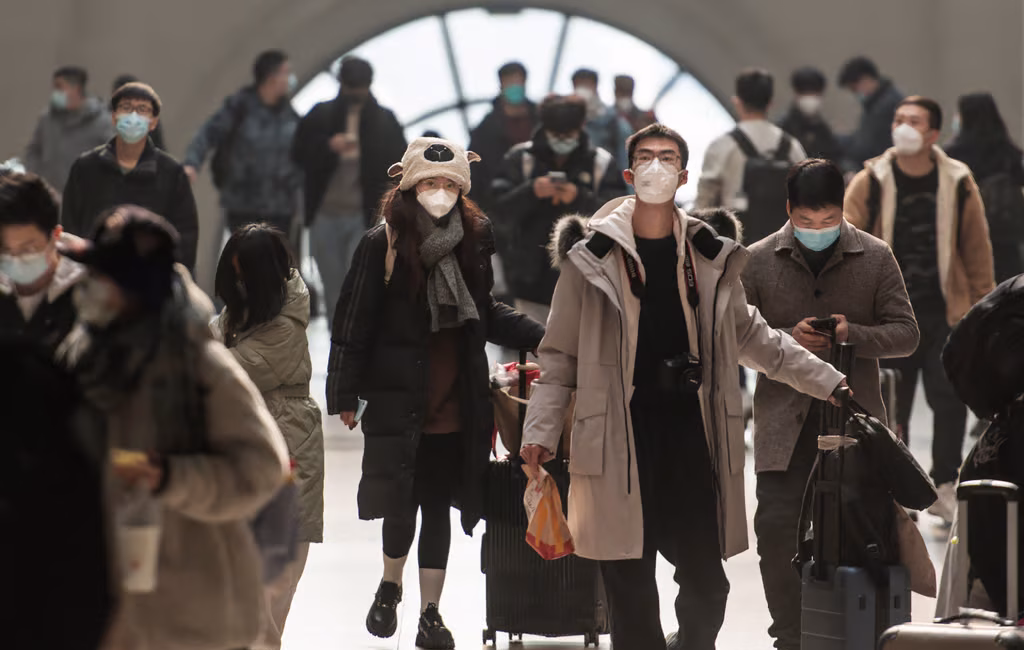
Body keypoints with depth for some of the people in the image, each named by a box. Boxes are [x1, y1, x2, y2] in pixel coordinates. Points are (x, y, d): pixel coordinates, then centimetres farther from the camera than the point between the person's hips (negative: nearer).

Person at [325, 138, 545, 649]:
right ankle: (389, 587, 27)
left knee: (439, 507, 7)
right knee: (402, 505, -1)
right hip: (399, 401, -3)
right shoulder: (382, 246, -7)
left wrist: (542, 338, 8)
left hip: (456, 406, 3)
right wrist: (345, 395, -7)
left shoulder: (472, 239, 5)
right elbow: (354, 322, -6)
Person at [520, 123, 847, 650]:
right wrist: (540, 431, -5)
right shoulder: (592, 255, 2)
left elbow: (752, 337, 23)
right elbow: (560, 355, 4)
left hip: (692, 433, 3)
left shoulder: (711, 256, 11)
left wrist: (826, 381, 21)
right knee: (630, 590, -1)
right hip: (621, 440, -3)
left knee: (705, 584, 1)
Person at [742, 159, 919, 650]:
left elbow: (906, 334, 4)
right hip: (784, 420, 0)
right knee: (776, 526, -9)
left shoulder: (875, 258, 4)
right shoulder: (759, 261, 3)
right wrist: (788, 339, -15)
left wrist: (853, 334, -15)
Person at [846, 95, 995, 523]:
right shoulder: (871, 183, -4)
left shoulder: (957, 183, 0)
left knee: (951, 402, 0)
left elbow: (976, 246, 6)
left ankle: (945, 487, 15)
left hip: (945, 313, 1)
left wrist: (983, 303, 6)